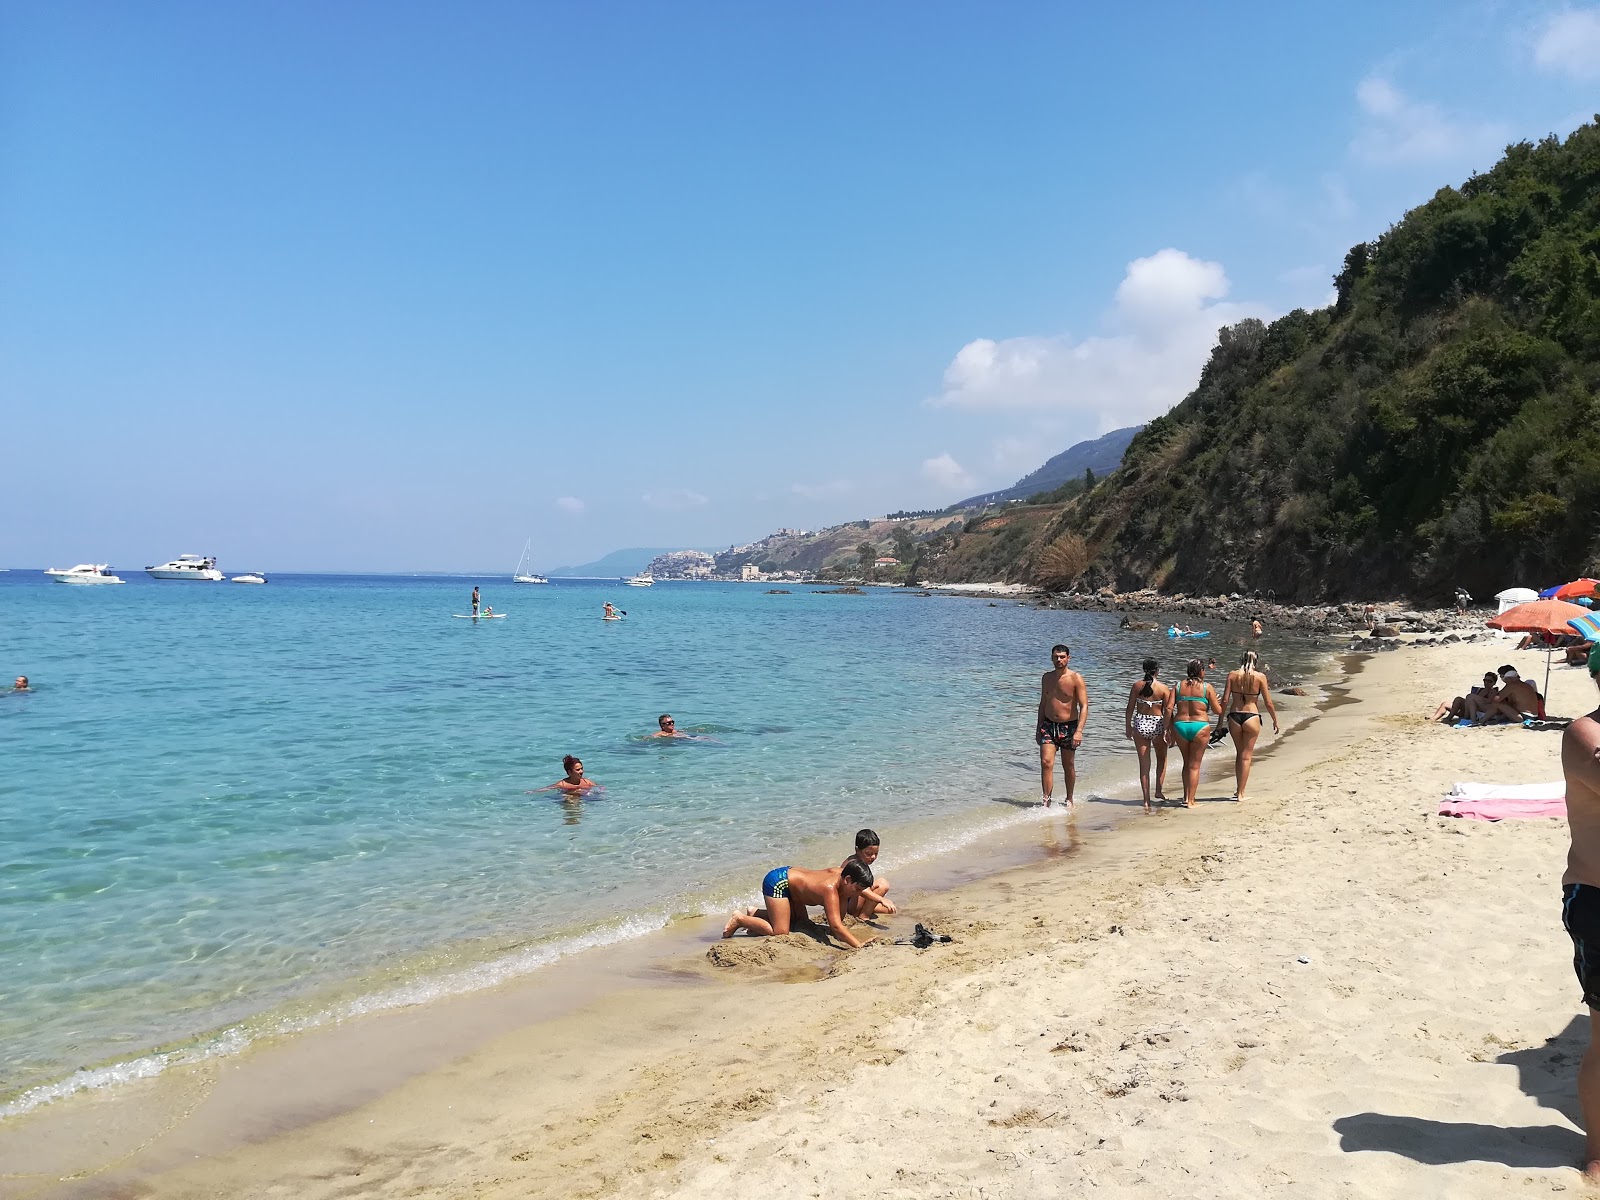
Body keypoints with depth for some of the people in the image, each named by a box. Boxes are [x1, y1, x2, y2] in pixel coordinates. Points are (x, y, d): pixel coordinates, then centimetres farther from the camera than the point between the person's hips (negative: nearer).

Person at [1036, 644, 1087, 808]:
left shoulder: (1076, 678, -9)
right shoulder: (1047, 677, 6)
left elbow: (1084, 706, -14)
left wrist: (1079, 731, -24)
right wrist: (1038, 728, 15)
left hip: (1069, 726, -3)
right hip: (1048, 725, 3)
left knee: (1068, 766, 9)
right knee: (1046, 763, -12)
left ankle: (1069, 799, 27)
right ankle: (1046, 801, -11)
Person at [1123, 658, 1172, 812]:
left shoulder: (1137, 686, -2)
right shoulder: (1164, 688, -7)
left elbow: (1130, 709, 0)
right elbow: (1168, 710, -10)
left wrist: (1128, 727, 10)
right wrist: (1169, 730, -5)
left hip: (1140, 724, 1)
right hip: (1158, 725, -1)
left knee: (1144, 764, 6)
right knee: (1161, 758, 24)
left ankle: (1147, 801, 5)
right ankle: (1159, 790, 18)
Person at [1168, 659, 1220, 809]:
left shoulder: (1179, 686, 5)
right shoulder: (1207, 687, -3)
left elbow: (1169, 709, -1)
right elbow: (1218, 710, 0)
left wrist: (1169, 729, 6)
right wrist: (1220, 702, 22)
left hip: (1180, 726, 3)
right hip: (1200, 727, -3)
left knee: (1187, 763, 21)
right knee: (1195, 765, 5)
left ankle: (1186, 796, 21)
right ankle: (1190, 801, 6)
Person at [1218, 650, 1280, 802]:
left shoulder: (1232, 675, 0)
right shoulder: (1260, 676, -5)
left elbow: (1225, 700, -3)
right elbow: (1268, 703, -3)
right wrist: (1275, 720, 10)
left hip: (1234, 717, 2)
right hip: (1251, 717, -2)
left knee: (1239, 754, 20)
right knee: (1246, 756, 7)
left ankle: (1238, 789, 25)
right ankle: (1240, 793, 7)